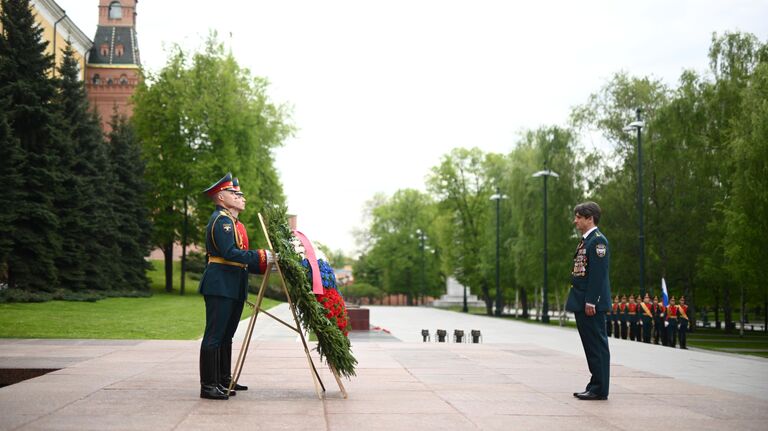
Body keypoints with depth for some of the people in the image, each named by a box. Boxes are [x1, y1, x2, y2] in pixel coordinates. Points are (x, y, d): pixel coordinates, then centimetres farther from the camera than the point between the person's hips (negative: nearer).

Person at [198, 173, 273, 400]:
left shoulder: (232, 221, 23)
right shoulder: (221, 219, -11)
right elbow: (230, 253, -22)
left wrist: (265, 265, 11)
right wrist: (262, 257, -20)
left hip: (232, 288, 11)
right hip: (220, 287, -10)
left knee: (226, 336, 15)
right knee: (214, 336, -8)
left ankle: (224, 380, 23)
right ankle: (208, 386, -5)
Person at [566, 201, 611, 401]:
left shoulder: (598, 240, -12)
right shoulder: (585, 240, 18)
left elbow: (598, 273, -18)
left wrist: (590, 302, -21)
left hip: (591, 304, -10)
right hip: (582, 303, 10)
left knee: (597, 345, -4)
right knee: (590, 345, 13)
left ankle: (600, 390, 0)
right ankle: (595, 385, 20)